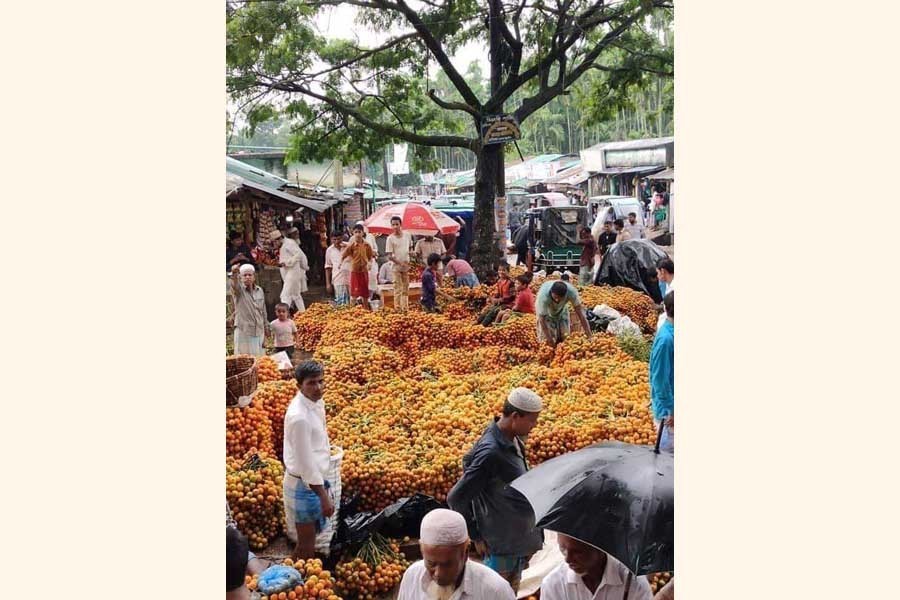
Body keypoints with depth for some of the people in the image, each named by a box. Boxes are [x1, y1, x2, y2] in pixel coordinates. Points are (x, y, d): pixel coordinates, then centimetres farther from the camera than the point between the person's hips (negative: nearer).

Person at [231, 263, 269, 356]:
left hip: (259, 331, 4)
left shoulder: (260, 290, 8)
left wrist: (266, 327, 17)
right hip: (243, 330, -4)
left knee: (259, 357, 9)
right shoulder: (238, 290, -5)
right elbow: (235, 284, -30)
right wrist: (234, 274, -52)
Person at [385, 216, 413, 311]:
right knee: (398, 288, -5)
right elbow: (389, 256, -10)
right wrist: (400, 263, -18)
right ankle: (398, 308, -1)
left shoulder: (407, 235, 3)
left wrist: (409, 261, 1)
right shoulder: (390, 238, -9)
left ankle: (405, 308, 20)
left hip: (406, 266, 4)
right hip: (396, 267, -4)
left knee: (406, 288, 11)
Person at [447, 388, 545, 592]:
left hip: (519, 542, 8)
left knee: (511, 594, 21)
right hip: (502, 546, -8)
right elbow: (456, 498, -24)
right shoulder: (491, 452, -27)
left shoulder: (514, 441, 0)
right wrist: (476, 536, -14)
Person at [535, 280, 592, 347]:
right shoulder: (543, 296, -44)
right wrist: (548, 338, -33)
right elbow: (542, 318, -35)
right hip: (546, 311, -3)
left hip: (561, 310, 3)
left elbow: (578, 308, -29)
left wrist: (587, 332, -29)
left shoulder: (571, 291, -37)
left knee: (565, 338, 1)